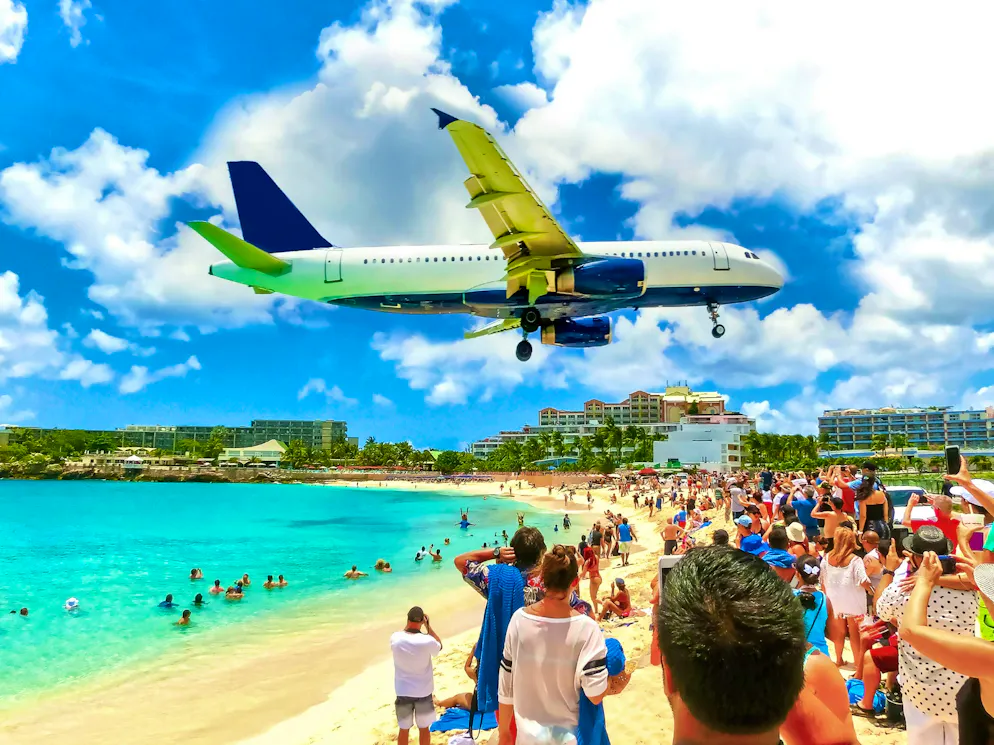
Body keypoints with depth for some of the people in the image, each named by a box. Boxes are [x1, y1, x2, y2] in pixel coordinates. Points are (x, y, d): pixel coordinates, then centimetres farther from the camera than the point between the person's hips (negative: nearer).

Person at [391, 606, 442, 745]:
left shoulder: (395, 638, -14)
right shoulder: (427, 641, -20)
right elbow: (440, 646, 3)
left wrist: (408, 623, 6)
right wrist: (428, 626, -1)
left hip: (403, 692, 2)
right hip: (423, 692, -2)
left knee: (403, 729, 16)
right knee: (424, 728, 16)